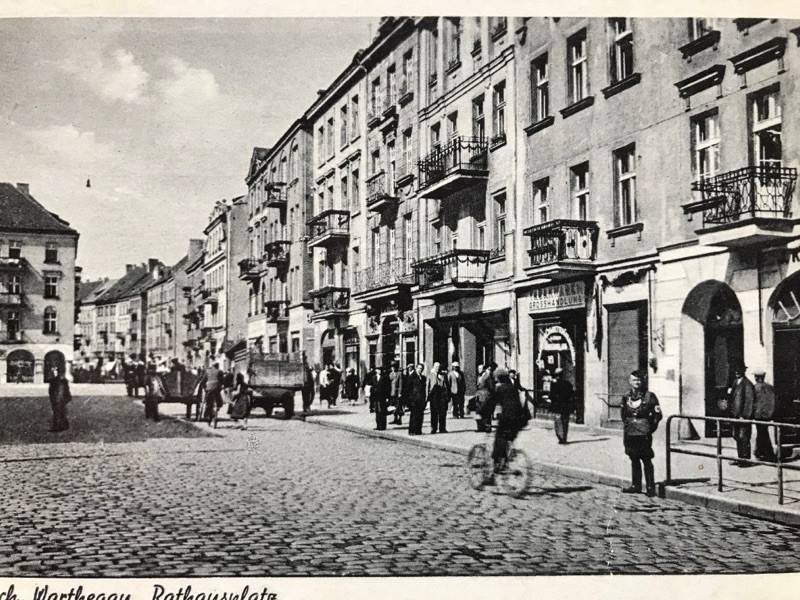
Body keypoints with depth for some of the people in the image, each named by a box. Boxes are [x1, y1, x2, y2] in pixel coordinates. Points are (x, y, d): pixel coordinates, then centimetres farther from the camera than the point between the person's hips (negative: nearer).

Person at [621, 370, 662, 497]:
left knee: (646, 460, -4)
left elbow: (657, 414, 0)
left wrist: (651, 427, -9)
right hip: (630, 433, 5)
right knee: (634, 459, 12)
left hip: (644, 433, -4)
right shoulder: (626, 397, 11)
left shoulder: (649, 396, -2)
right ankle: (635, 485, 21)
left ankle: (650, 487, 2)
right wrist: (625, 429, 10)